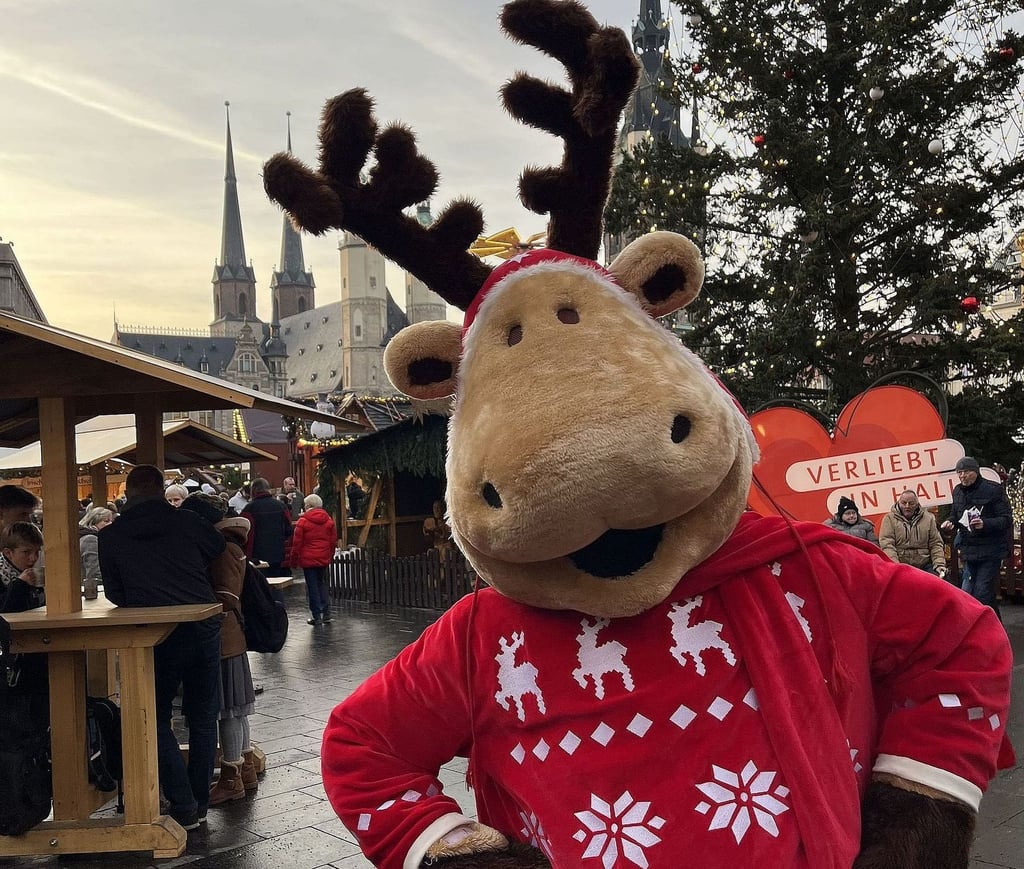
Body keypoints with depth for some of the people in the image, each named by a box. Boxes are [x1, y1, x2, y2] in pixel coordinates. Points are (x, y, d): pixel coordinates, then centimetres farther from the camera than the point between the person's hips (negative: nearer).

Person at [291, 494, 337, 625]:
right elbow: (334, 540, 9)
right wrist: (331, 556, 20)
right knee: (322, 584, 14)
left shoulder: (303, 521, -8)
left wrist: (294, 559, 3)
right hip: (324, 559, 4)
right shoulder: (328, 520, 5)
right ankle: (326, 614, 9)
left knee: (312, 586, 2)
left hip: (308, 559, -4)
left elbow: (297, 542, -7)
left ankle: (317, 616, 4)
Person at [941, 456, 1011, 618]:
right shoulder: (958, 492, 9)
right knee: (968, 593, 13)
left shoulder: (993, 490, -11)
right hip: (969, 550, 7)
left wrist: (985, 524, -28)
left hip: (990, 550, -7)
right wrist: (950, 521, 2)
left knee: (982, 594, -10)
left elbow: (1007, 519, -13)